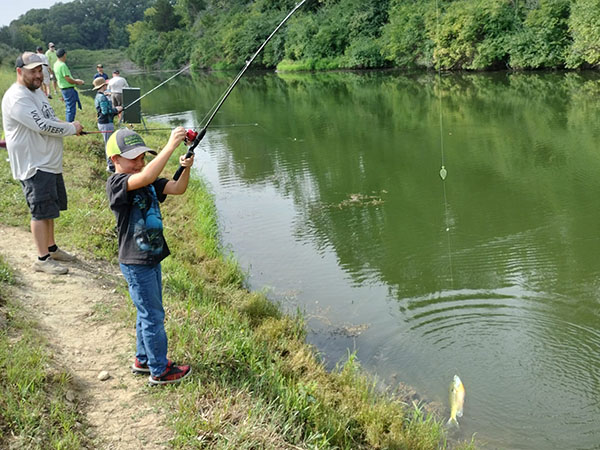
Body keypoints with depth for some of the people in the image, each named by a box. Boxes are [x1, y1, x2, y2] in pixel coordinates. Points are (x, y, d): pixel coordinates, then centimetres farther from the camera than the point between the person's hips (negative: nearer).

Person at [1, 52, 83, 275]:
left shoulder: (37, 92, 15)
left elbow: (50, 121, 23)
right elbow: (42, 126, -26)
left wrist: (69, 127, 2)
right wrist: (71, 128, -13)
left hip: (50, 162, 10)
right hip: (33, 165, -10)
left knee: (49, 208, 18)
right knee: (41, 211, -6)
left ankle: (51, 248, 31)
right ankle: (42, 259, 2)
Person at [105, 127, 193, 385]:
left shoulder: (149, 182, 7)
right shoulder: (116, 183, -19)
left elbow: (177, 188, -2)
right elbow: (146, 177, -38)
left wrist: (185, 169, -22)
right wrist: (171, 145, -40)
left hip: (152, 259, 9)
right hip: (136, 264, -9)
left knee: (149, 313, 21)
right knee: (153, 317, 0)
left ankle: (143, 360, 37)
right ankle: (159, 371, 14)